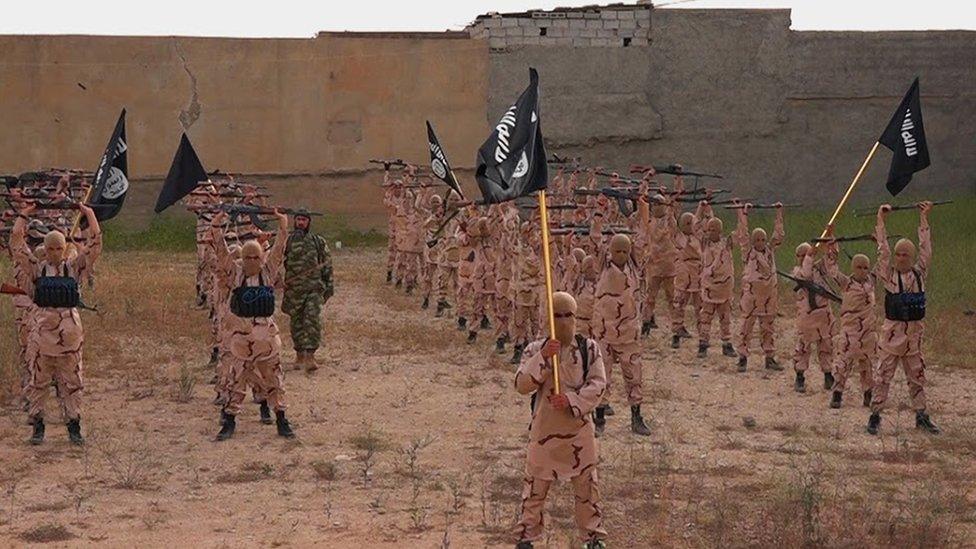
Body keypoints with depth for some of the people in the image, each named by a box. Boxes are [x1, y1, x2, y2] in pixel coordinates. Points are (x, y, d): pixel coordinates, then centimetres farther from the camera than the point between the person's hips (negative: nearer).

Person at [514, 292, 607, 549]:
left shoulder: (589, 348, -1)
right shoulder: (536, 349, -2)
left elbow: (598, 384, -7)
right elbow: (521, 385, -12)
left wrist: (571, 400, -21)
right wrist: (543, 358, -25)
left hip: (579, 427, 1)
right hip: (544, 427, -1)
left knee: (587, 484, 9)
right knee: (535, 485, 5)